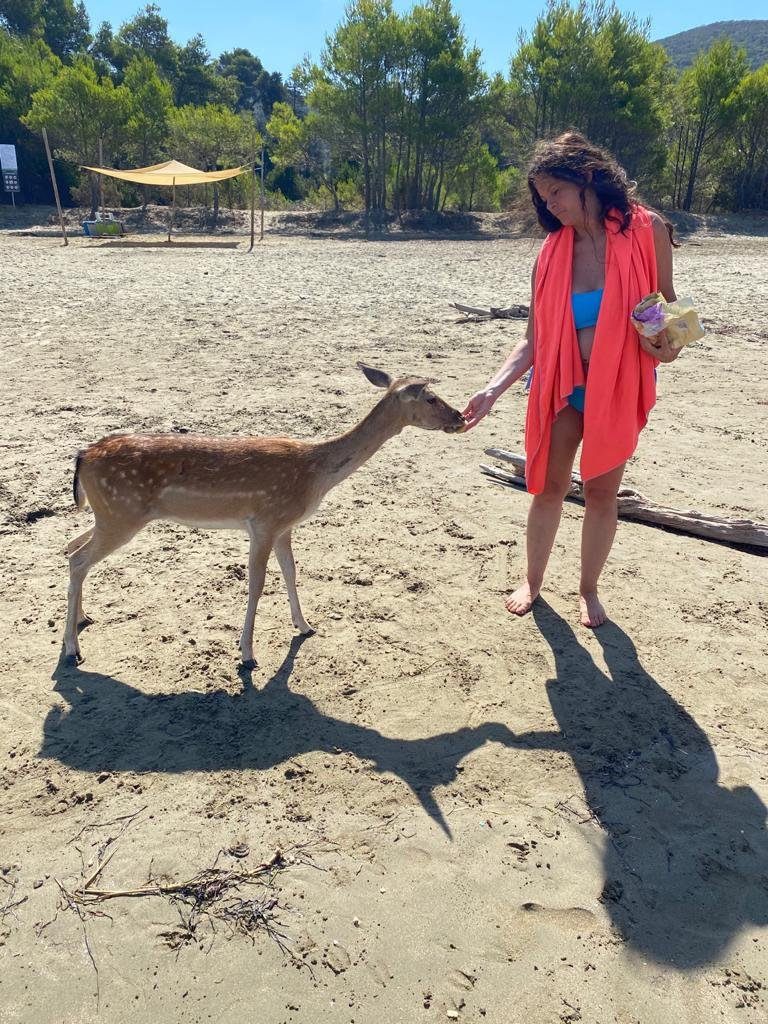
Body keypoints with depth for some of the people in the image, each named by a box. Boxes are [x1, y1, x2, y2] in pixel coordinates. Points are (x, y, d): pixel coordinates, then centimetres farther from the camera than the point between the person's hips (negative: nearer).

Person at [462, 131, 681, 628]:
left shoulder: (646, 230, -8)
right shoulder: (553, 251, -3)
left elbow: (666, 304, 4)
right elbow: (533, 339, -5)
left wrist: (667, 345, -18)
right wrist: (493, 388, -18)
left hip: (619, 388, -1)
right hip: (563, 386, 1)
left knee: (601, 492, 9)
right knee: (548, 487, 9)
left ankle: (589, 590, 28)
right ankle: (533, 582, 29)